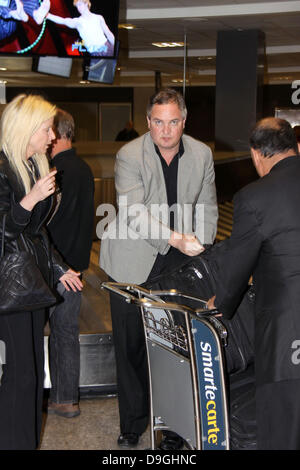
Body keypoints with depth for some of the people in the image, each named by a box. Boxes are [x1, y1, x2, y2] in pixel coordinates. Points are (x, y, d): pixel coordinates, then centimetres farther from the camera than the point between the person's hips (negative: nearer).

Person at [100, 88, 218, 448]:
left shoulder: (201, 154, 0)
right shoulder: (130, 155, -12)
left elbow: (207, 208, 9)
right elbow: (134, 213, -23)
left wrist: (199, 249, 1)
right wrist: (176, 239, -34)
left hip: (178, 263, 2)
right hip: (134, 264, -2)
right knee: (130, 345, 6)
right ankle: (132, 424, 21)